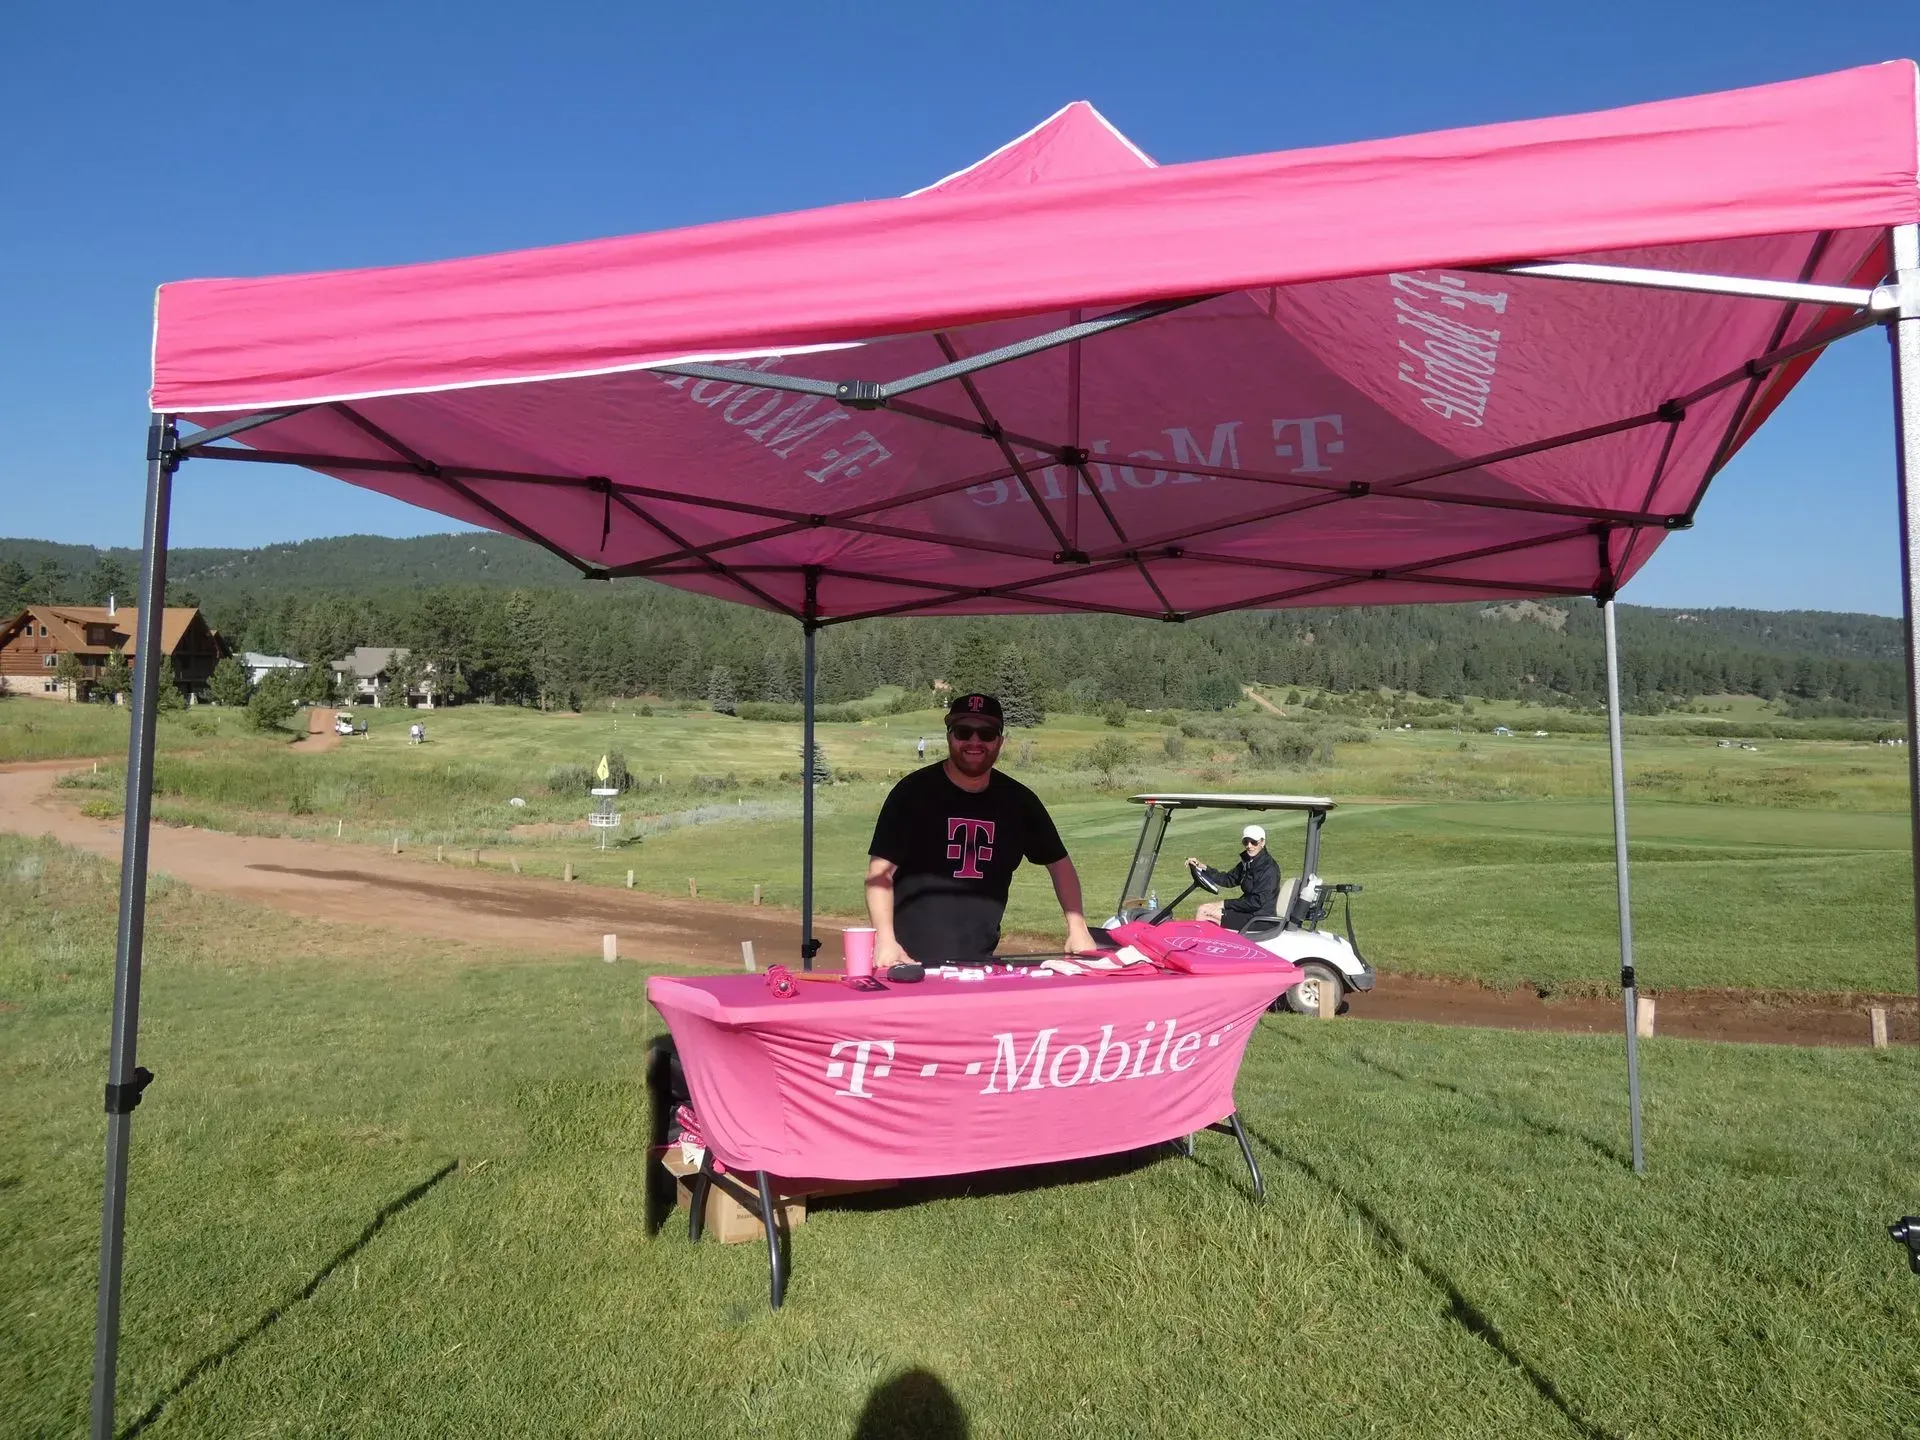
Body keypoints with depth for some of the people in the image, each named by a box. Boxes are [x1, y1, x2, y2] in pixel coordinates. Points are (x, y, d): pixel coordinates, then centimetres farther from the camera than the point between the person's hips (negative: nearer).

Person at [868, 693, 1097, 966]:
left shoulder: (1018, 801, 3)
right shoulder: (913, 792, -8)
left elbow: (1059, 863, 13)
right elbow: (881, 870, -11)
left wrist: (1078, 930, 2)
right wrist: (885, 940, -24)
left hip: (981, 961, 3)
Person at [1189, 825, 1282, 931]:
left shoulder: (1269, 869, -19)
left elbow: (1257, 902, -22)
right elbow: (1229, 879, 15)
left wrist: (1225, 904, -19)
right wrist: (1203, 868, 1)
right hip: (1247, 909, 9)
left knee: (1203, 912, -12)